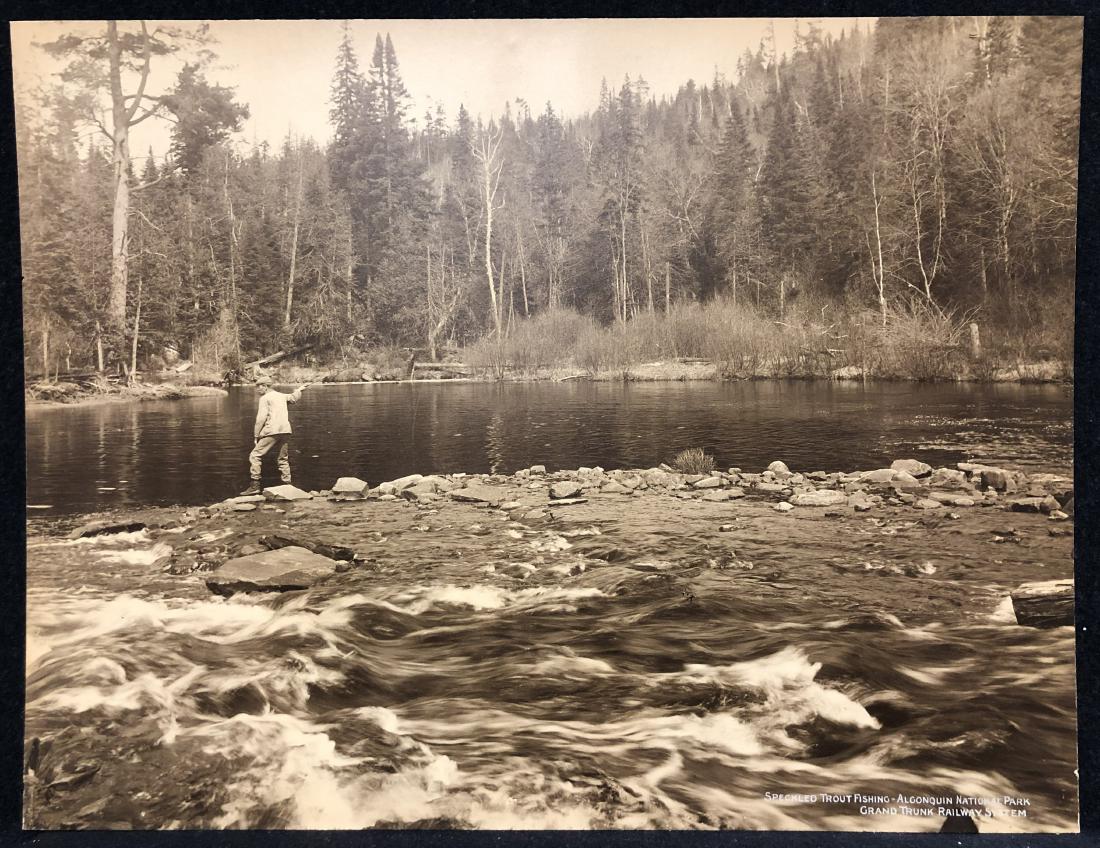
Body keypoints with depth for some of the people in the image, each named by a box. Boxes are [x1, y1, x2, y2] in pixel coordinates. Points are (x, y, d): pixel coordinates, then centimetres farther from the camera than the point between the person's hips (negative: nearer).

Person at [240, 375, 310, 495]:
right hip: (286, 430, 7)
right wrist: (299, 389, 54)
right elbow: (293, 398, 38)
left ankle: (255, 486, -9)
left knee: (255, 456, -2)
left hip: (272, 431, -7)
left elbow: (261, 418, -9)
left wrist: (256, 435, -6)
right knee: (283, 459, 16)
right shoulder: (281, 396, 17)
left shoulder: (265, 398, -2)